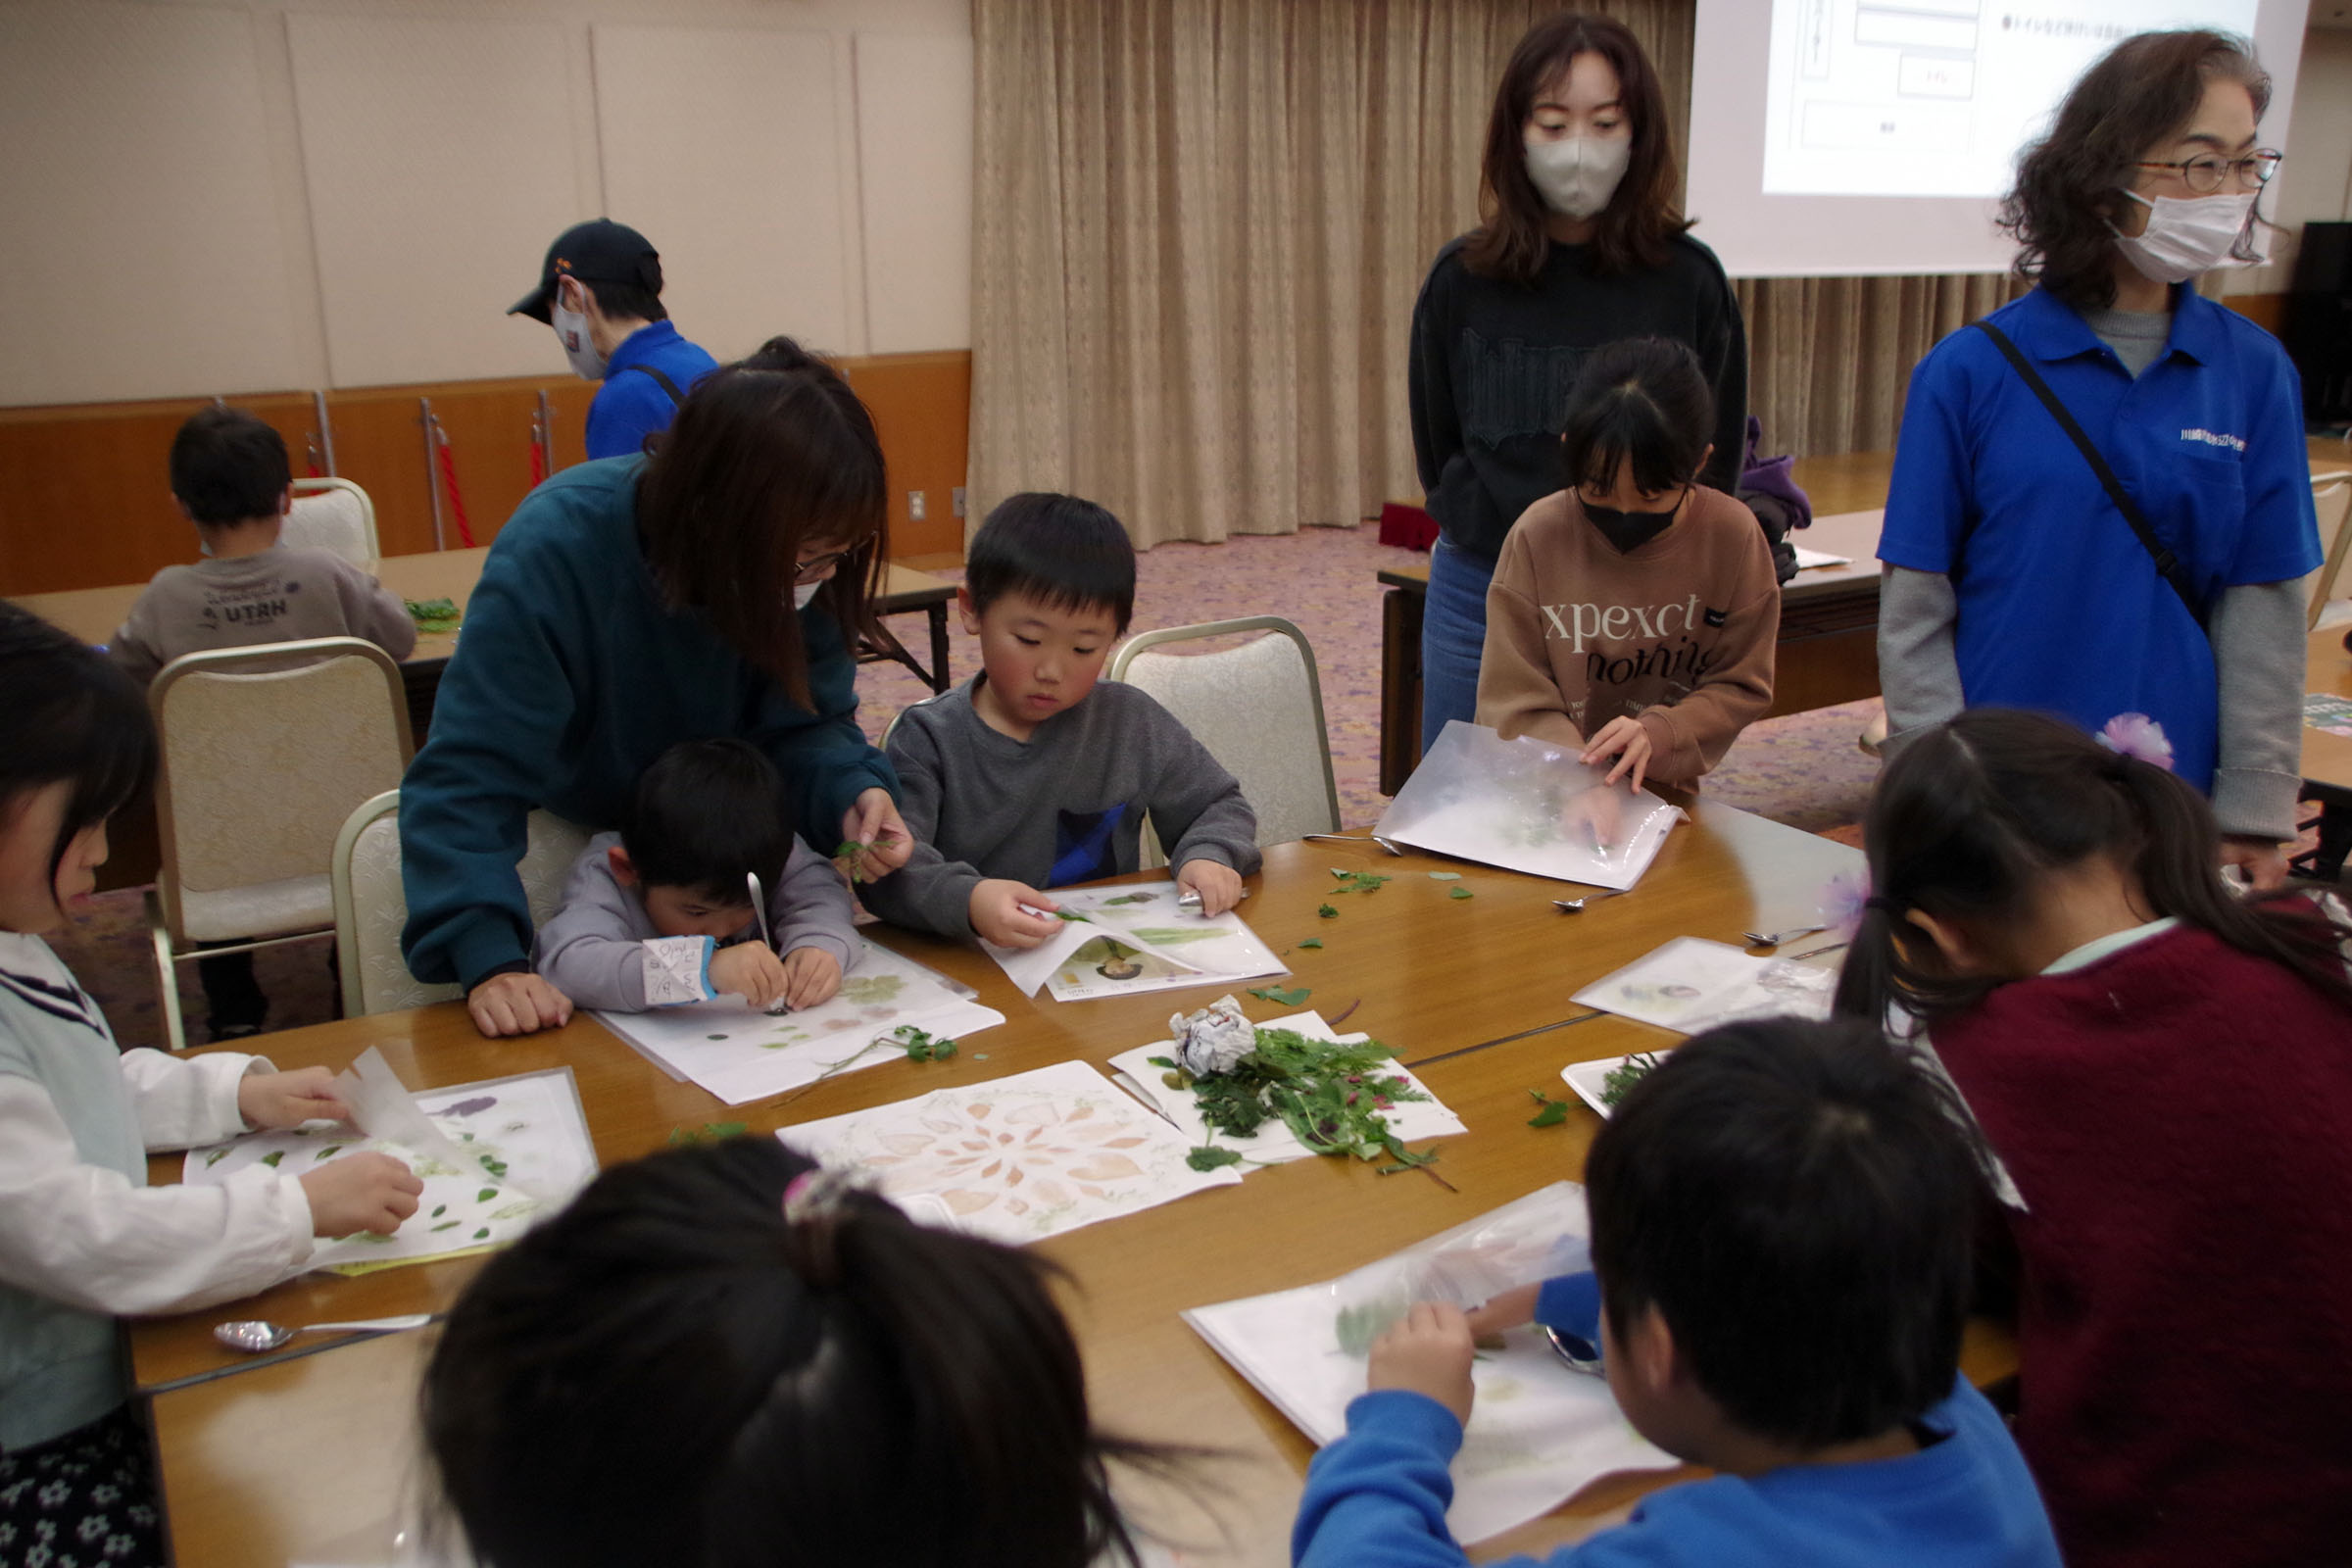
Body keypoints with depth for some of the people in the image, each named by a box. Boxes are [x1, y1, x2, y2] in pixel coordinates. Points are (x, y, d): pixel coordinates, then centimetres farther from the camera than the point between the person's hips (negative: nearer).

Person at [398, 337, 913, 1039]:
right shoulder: (553, 553, -34)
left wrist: (850, 790, -36)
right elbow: (472, 775, -35)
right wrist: (489, 959, -45)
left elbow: (807, 722, -14)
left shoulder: (801, 561, -21)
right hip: (573, 824, -4)